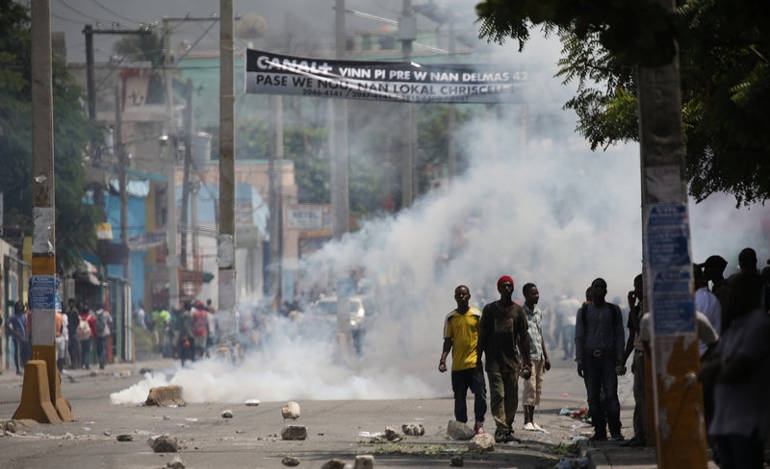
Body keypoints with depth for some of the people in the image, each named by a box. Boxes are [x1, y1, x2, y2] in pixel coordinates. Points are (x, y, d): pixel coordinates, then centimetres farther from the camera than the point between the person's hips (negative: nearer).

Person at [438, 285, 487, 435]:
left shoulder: (477, 315, 4)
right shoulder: (450, 318, 8)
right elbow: (448, 341, 9)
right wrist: (443, 359, -4)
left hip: (474, 362, -2)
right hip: (457, 365, 2)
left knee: (480, 394, -12)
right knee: (459, 397, 4)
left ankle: (479, 424, 0)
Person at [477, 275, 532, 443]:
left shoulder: (518, 311, 8)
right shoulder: (490, 309, 4)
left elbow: (523, 338, 9)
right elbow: (482, 335, 6)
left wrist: (527, 362, 6)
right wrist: (478, 358, 1)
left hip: (512, 359, 2)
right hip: (494, 359, -2)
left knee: (512, 397, 1)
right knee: (497, 394, -10)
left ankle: (508, 429, 8)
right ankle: (501, 429, -15)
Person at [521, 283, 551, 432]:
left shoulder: (538, 312, 17)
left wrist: (546, 357, 20)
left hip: (539, 356, 8)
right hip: (528, 355, -8)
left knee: (537, 389, 7)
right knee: (530, 387, -13)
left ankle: (532, 421, 11)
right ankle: (527, 421, -14)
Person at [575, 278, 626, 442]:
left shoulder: (613, 310, 9)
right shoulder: (584, 311, 11)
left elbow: (619, 336, 8)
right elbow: (579, 337, 10)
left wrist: (620, 360, 0)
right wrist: (579, 361, 0)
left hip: (608, 357, -2)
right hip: (590, 357, 2)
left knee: (611, 394, -10)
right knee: (593, 397, 0)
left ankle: (615, 431, -9)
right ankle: (599, 431, 4)